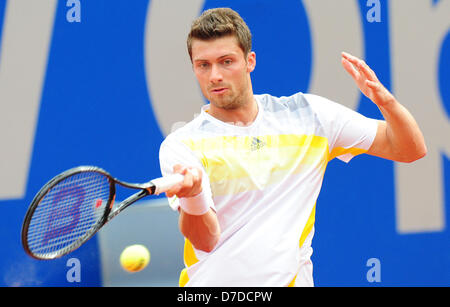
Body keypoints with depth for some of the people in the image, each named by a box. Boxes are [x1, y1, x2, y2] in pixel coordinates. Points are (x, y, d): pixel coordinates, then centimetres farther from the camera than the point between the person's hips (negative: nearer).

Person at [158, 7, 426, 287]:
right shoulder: (181, 145, -1)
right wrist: (192, 193, -31)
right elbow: (206, 240, -11)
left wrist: (385, 99, -11)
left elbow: (411, 150, 8)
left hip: (290, 279, 2)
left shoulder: (307, 114, 6)